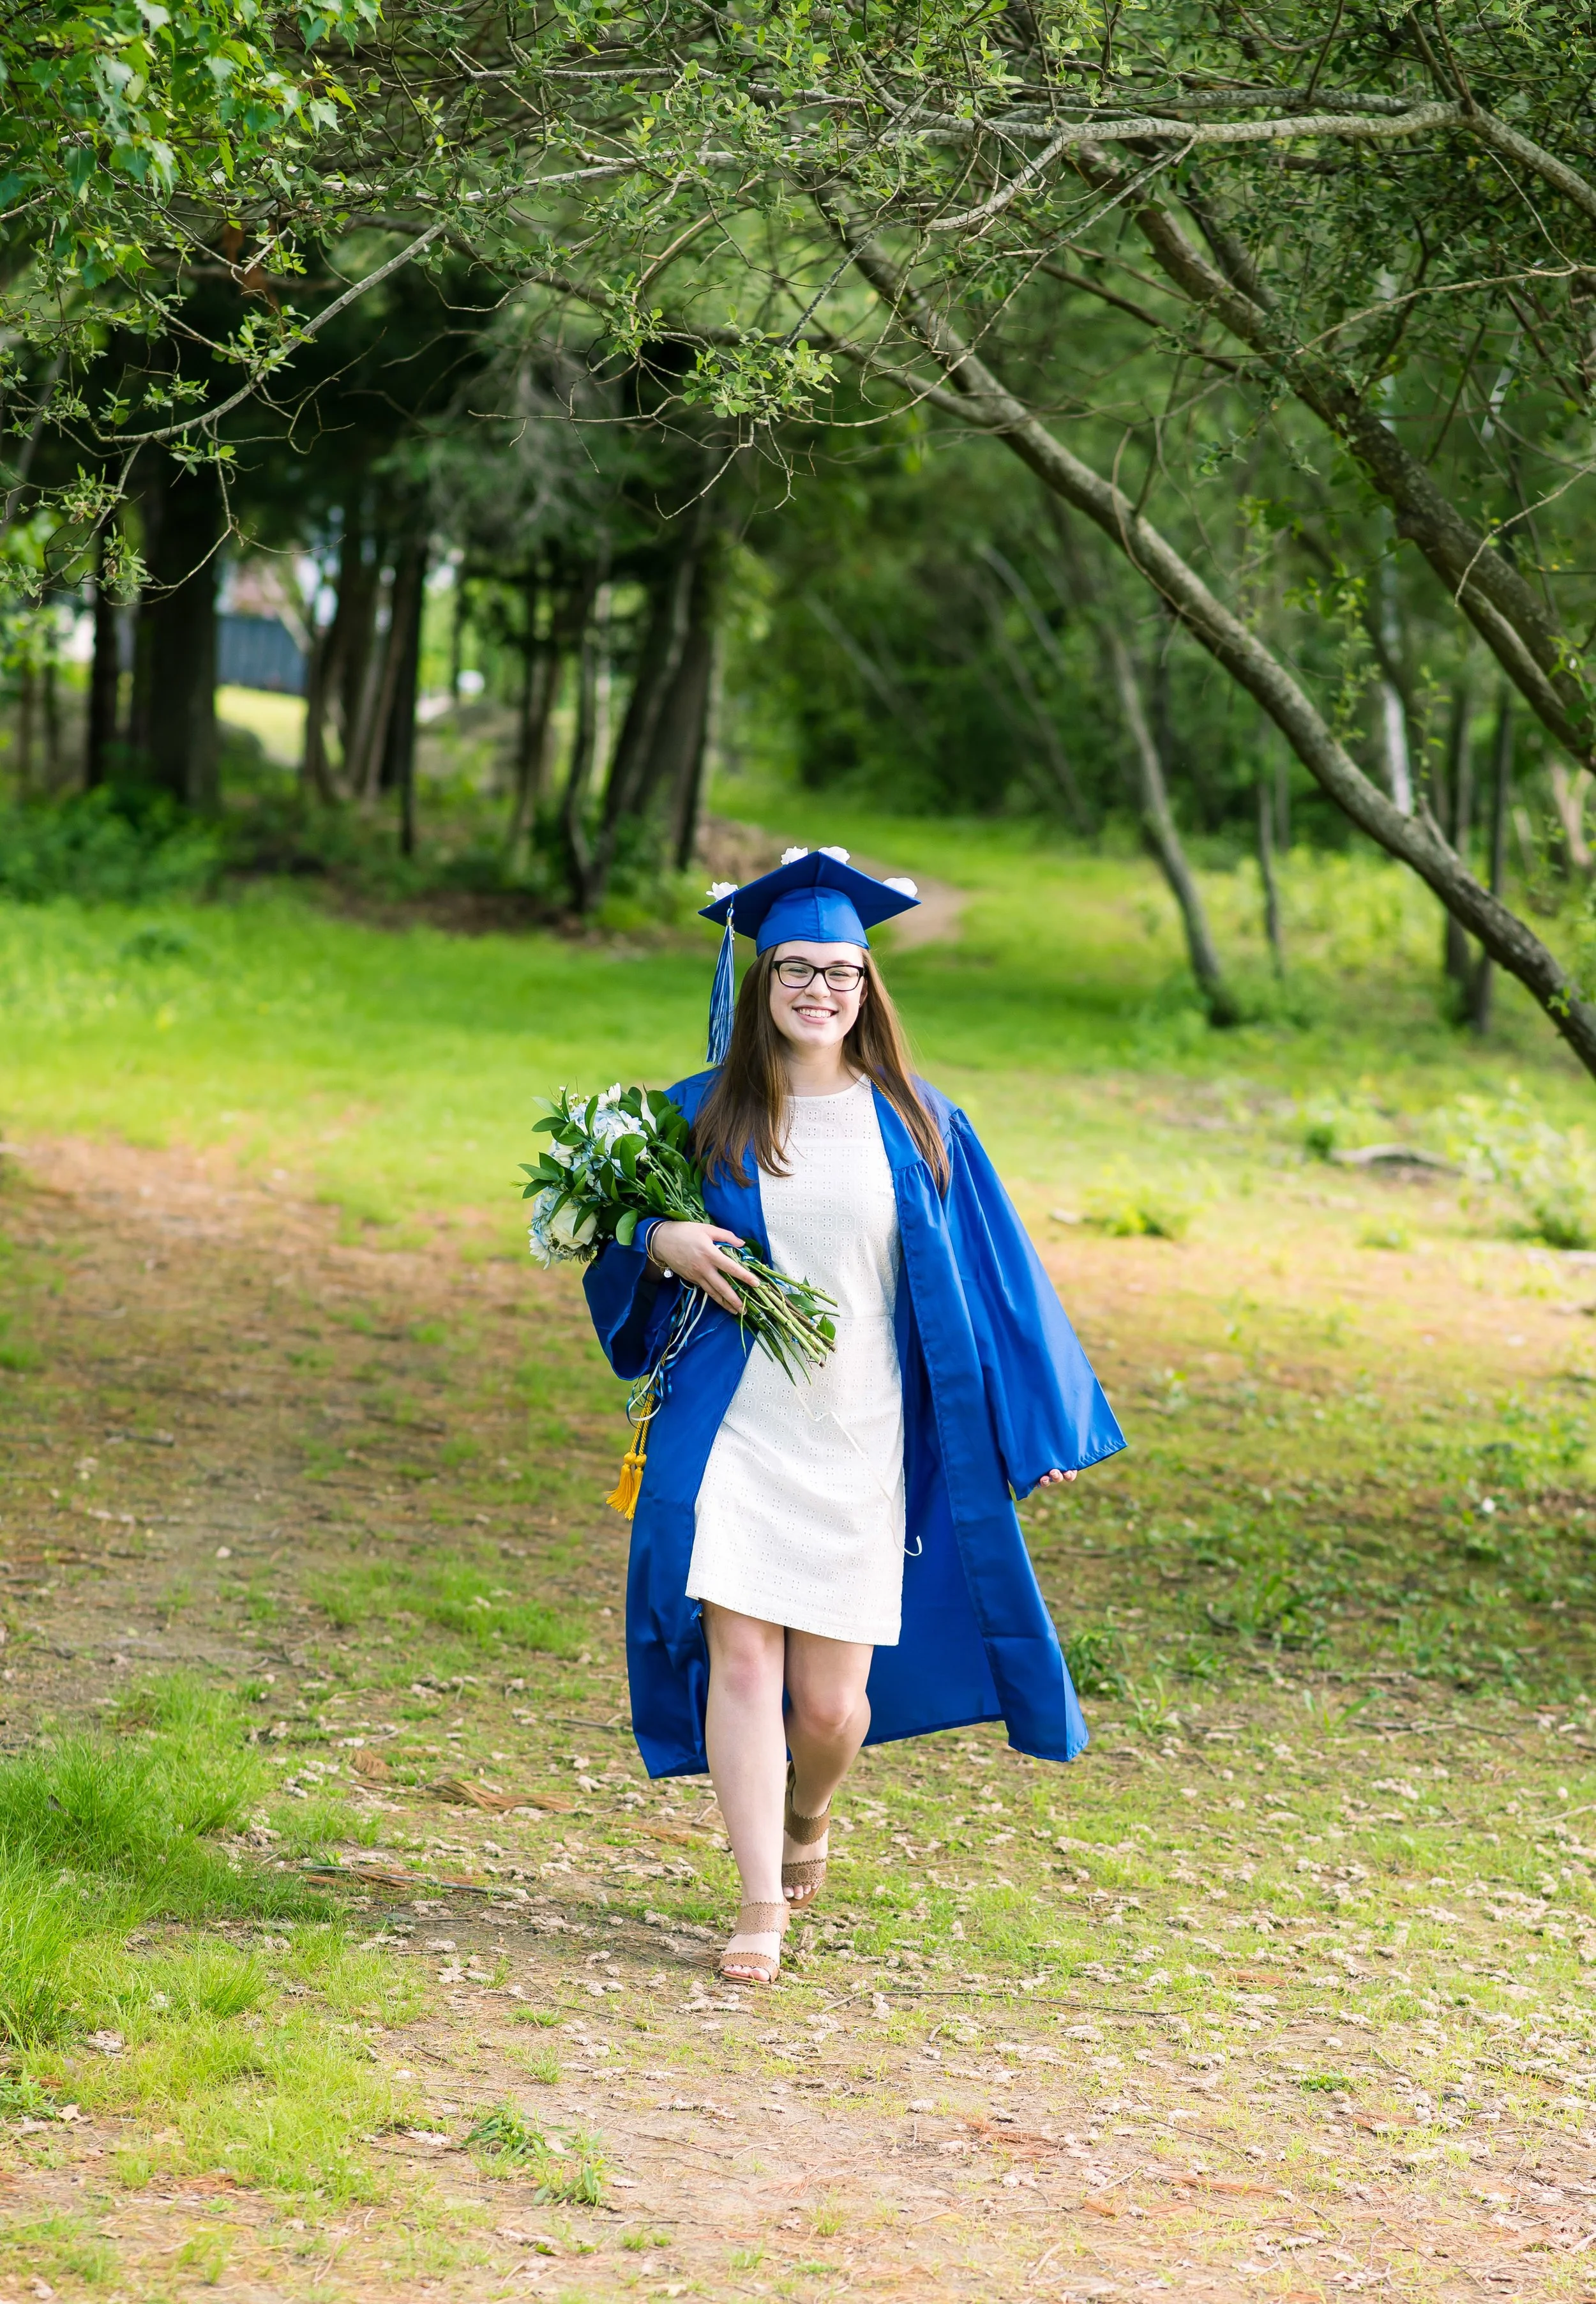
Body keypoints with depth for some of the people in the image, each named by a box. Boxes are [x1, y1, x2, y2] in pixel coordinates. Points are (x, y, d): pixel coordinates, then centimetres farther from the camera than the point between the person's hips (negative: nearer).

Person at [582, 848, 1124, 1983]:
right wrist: (662, 1244, -11)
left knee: (832, 1699, 2)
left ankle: (805, 1817, 36)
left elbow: (988, 1275, 7)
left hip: (858, 1447, 0)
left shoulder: (915, 1127, 2)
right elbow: (611, 1225, 12)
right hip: (733, 1431, 0)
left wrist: (1036, 1422, 7)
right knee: (740, 1656, -11)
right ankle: (763, 1901, -2)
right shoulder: (703, 1114, 3)